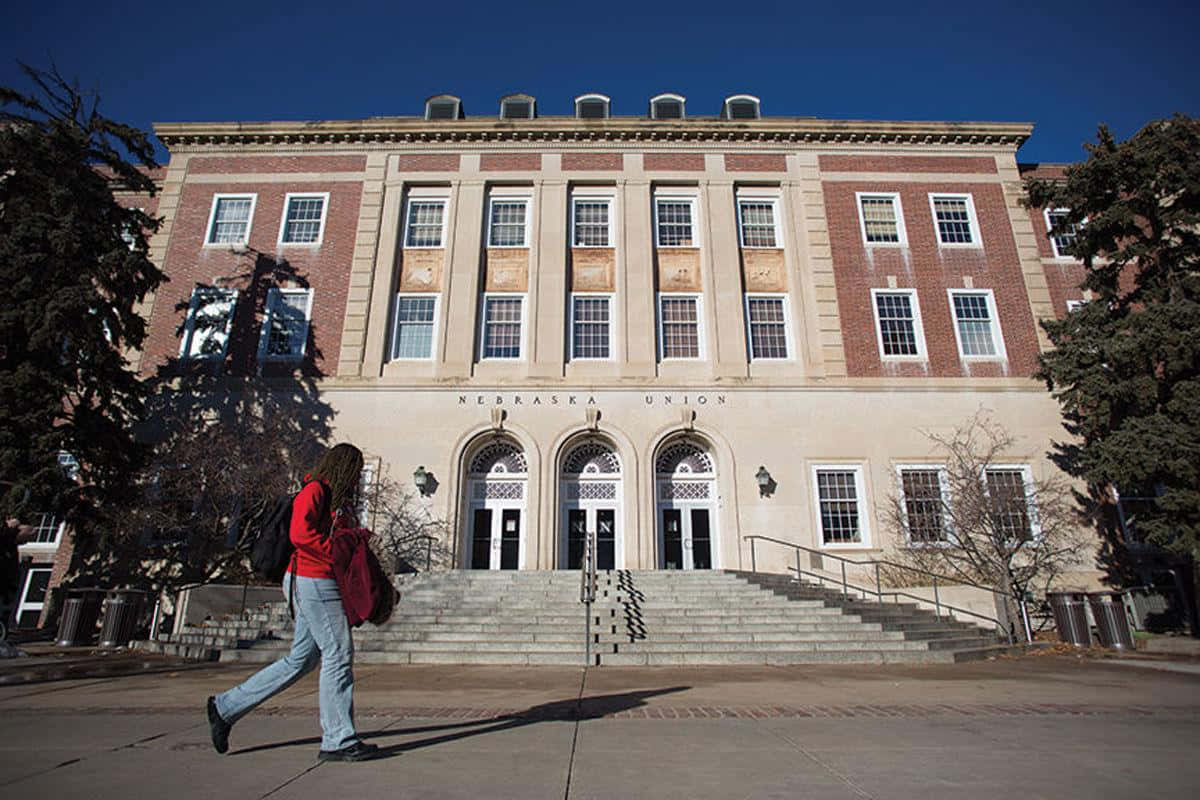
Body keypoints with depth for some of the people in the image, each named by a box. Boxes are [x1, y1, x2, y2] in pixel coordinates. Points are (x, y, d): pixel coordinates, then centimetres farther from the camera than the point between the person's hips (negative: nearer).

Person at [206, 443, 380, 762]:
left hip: (313, 583, 10)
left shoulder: (332, 497, 19)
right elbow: (300, 533, -23)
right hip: (315, 582, -10)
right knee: (338, 656, -5)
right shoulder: (315, 490, -10)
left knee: (301, 659, 15)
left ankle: (226, 707, 26)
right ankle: (338, 741, 4)